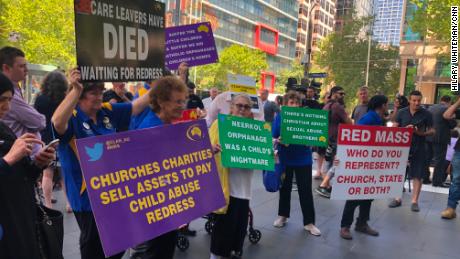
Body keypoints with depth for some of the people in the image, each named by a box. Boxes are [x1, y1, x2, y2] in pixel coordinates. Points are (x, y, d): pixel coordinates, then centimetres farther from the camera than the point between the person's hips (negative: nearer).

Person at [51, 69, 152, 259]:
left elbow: (137, 106, 6)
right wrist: (75, 90, -47)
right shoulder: (71, 117, -16)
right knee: (93, 242, 14)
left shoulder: (108, 111, 2)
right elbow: (57, 123, -38)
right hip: (87, 193, -6)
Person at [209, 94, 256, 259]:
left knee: (240, 225, 15)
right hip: (224, 184, -5)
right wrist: (211, 150, -32)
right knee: (224, 224, 2)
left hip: (243, 186, 5)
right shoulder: (221, 124, -4)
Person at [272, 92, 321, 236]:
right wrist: (279, 141, -25)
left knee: (305, 190, 3)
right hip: (285, 158, 1)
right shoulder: (280, 117, -3)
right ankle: (282, 216, 32)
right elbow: (274, 137, -4)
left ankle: (309, 222, 15)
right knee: (285, 188, 15)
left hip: (303, 159, 0)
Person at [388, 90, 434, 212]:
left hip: (418, 148, -1)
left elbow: (432, 131, 3)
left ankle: (414, 201, 11)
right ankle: (397, 199, 18)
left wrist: (422, 133, -17)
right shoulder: (402, 112, 3)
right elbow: (394, 128, 3)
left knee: (417, 175, 2)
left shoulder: (426, 114, 0)